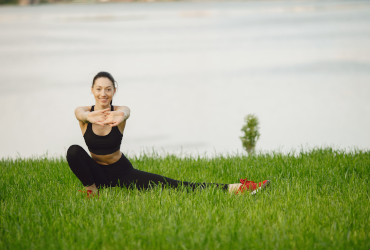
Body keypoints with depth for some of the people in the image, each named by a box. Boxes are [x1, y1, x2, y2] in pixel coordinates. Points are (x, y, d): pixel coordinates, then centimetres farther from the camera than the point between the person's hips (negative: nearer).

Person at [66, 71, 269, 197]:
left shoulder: (120, 111, -15)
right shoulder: (83, 113, -15)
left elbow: (124, 112, -42)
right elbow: (81, 114, -41)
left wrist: (119, 117, -69)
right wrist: (91, 117, -68)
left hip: (122, 172, 0)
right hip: (97, 172, 1)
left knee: (174, 186, -16)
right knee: (74, 151, -33)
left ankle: (234, 188, -21)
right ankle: (91, 189, -11)